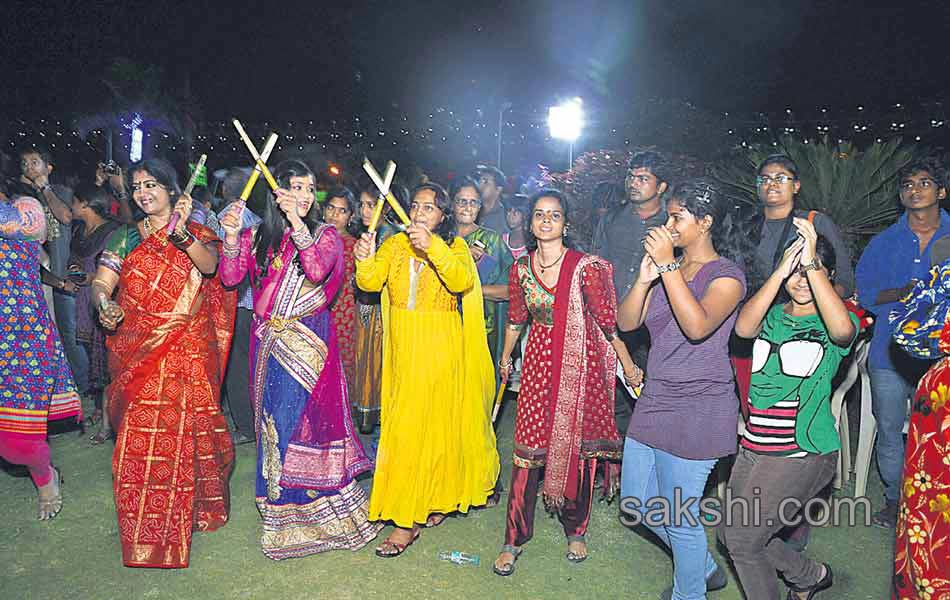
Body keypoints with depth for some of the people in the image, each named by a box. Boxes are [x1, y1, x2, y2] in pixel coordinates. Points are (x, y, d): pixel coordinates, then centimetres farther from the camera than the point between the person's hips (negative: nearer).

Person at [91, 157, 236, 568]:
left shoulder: (197, 233, 6)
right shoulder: (125, 237, 10)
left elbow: (209, 264, -15)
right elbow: (101, 282, 0)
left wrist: (180, 232, -31)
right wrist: (104, 304, -22)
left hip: (189, 351, -2)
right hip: (139, 353, 2)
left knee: (183, 429, -1)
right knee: (139, 436, 2)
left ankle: (187, 509, 18)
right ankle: (145, 529, 17)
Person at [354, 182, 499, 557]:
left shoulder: (454, 247, -2)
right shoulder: (395, 245, 7)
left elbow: (462, 281, -22)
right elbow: (371, 282, -6)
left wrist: (433, 247, -34)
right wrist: (365, 261, -26)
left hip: (440, 350, -4)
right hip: (403, 350, 4)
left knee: (427, 425, -5)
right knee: (404, 424, 11)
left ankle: (409, 520, 4)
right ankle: (435, 500, 29)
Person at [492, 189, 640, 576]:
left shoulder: (584, 267, -10)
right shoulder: (521, 268, 2)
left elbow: (607, 320, -5)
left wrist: (629, 366, -1)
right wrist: (505, 358, 27)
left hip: (580, 363, -2)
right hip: (539, 363, 2)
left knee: (578, 446, 8)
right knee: (529, 448, 0)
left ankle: (575, 531, 29)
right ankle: (514, 540, 13)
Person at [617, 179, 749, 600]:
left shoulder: (726, 274, -8)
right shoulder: (667, 270, 11)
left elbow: (698, 325, -28)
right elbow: (625, 322, 2)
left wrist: (668, 266, -25)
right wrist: (645, 278, -12)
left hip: (697, 408, -7)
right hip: (655, 400, 8)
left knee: (680, 516, 2)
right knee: (637, 502, 17)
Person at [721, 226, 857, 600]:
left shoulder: (832, 325, -4)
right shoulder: (771, 315, 5)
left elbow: (843, 329, -30)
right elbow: (743, 327, -19)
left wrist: (811, 263, -31)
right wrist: (782, 270, -27)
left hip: (803, 453, -5)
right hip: (755, 448, 5)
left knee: (742, 540, -4)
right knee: (733, 535, 16)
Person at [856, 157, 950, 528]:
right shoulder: (883, 243, 9)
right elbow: (863, 291, 6)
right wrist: (901, 293, -11)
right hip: (890, 354, 1)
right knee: (889, 430, 8)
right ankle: (894, 501, 25)